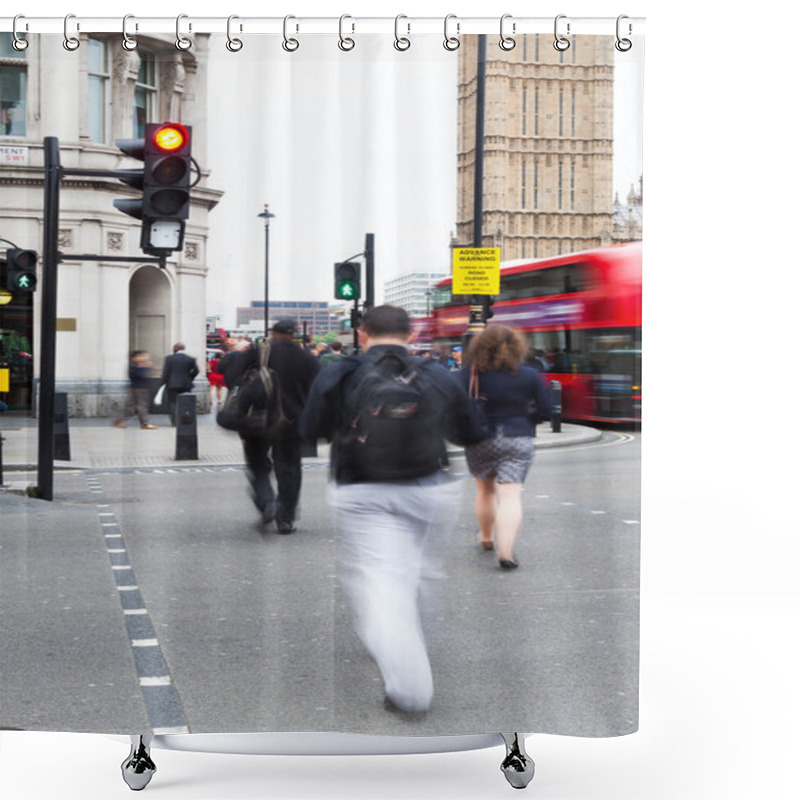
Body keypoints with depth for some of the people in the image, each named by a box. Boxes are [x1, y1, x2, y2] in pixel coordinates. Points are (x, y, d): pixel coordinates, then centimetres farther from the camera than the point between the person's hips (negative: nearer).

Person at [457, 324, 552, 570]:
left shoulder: (471, 373, -7)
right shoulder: (530, 375, -2)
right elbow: (545, 411, 0)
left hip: (480, 440, 1)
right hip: (518, 440, -1)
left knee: (485, 490, 21)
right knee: (511, 496, -5)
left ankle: (486, 538, 40)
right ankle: (506, 551, -19)